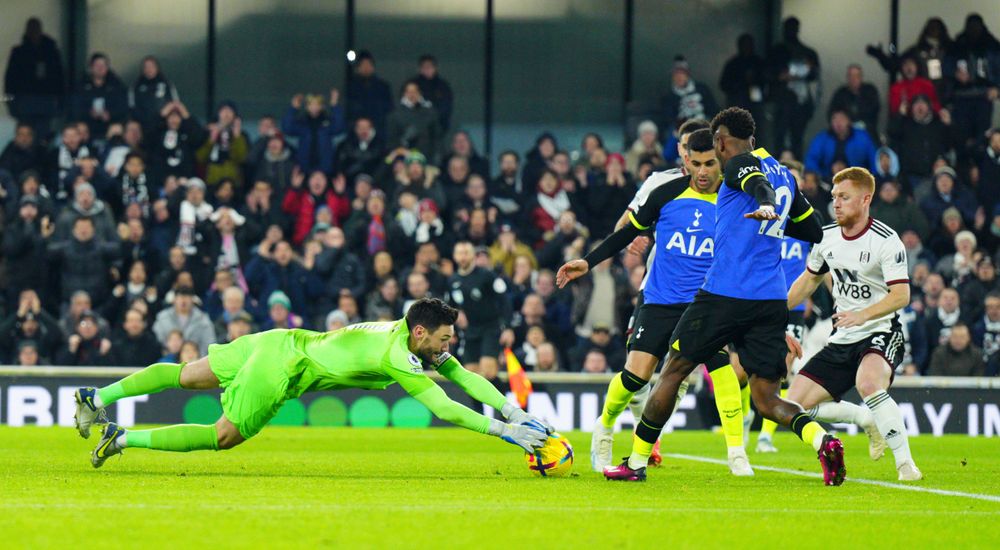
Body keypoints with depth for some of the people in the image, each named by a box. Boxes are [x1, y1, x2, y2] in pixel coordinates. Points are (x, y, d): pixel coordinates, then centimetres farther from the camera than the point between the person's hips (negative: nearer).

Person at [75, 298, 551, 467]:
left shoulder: (416, 338, 1)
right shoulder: (399, 358, -24)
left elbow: (467, 377, 6)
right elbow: (444, 407, -28)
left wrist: (513, 410, -2)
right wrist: (503, 430, -24)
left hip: (283, 345, 9)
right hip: (281, 367, -9)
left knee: (186, 377, 14)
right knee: (225, 436, -3)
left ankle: (96, 398, 18)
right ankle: (124, 438, -2)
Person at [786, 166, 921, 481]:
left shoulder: (886, 240, -14)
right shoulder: (827, 237, 5)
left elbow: (901, 295, -21)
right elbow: (810, 278, 24)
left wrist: (864, 314, -35)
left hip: (881, 333, -7)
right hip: (842, 338, 7)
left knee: (868, 384, -39)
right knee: (796, 404, -3)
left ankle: (905, 464, -27)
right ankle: (868, 420, 21)